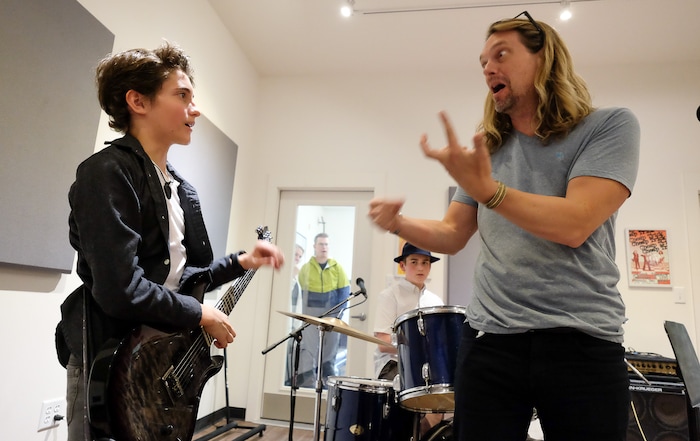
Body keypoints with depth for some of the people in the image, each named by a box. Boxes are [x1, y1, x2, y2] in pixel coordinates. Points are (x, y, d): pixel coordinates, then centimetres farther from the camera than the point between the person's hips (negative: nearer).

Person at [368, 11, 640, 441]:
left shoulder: (609, 126, -1)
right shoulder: (487, 148, 12)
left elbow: (575, 225, -16)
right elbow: (453, 235, 13)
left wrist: (486, 188, -27)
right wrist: (398, 222, -6)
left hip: (582, 341, -3)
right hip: (490, 340, 3)